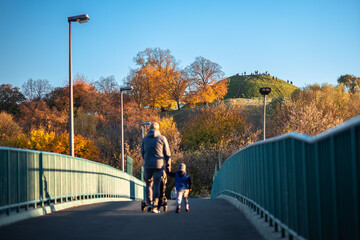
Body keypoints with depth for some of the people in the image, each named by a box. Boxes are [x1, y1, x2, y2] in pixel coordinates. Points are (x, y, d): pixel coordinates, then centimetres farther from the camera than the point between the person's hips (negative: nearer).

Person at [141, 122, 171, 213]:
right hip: (158, 165, -2)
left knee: (148, 184, 17)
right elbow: (167, 154, 3)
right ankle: (154, 207, -5)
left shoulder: (144, 139, 9)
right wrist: (168, 166, 12)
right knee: (156, 186, -1)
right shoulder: (162, 138, 2)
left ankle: (149, 204, 15)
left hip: (147, 165, 2)